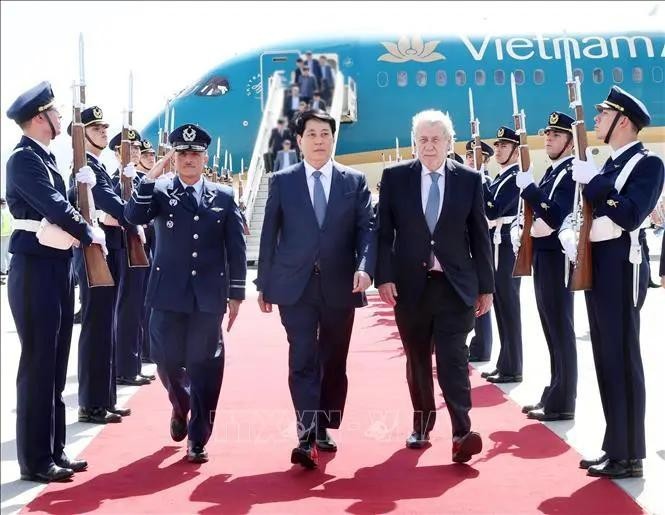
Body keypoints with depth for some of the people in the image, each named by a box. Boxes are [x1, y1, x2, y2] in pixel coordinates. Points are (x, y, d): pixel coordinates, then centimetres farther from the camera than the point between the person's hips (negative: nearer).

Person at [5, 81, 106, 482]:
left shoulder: (46, 157, 16)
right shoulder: (23, 158, -12)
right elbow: (54, 207, -18)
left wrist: (83, 230, 0)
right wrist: (91, 233, -6)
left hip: (58, 267, 9)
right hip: (36, 270, -9)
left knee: (56, 365, 13)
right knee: (38, 364, -4)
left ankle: (54, 449, 22)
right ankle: (35, 459, 5)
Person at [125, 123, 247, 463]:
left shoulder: (224, 196, 7)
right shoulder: (159, 191, 6)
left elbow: (236, 249, 6)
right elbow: (133, 217, -13)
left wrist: (236, 293, 2)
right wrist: (150, 177, -20)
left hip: (209, 296, 0)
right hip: (168, 294, 0)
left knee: (204, 366, 1)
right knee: (167, 361, 5)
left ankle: (198, 439, 13)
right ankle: (181, 406, 38)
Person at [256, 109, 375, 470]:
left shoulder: (355, 181, 7)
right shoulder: (282, 181, 6)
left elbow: (367, 228, -1)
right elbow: (269, 234, 6)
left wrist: (364, 267, -18)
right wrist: (264, 284, 3)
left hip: (340, 286, 2)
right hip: (296, 286, -1)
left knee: (334, 362, 10)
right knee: (303, 361, -8)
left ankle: (324, 429, 24)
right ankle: (307, 438, -9)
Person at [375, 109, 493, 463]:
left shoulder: (469, 179, 3)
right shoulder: (394, 176, 2)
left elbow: (479, 236, 5)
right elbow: (383, 231, 1)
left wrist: (485, 286, 4)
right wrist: (384, 276, -9)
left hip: (455, 284, -1)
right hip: (410, 283, 1)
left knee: (453, 357, -8)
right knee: (417, 359, 11)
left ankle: (462, 432, -7)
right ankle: (422, 424, 25)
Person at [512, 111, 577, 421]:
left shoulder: (573, 172, -11)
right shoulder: (552, 172, 18)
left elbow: (557, 215, -24)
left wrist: (528, 187, -20)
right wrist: (520, 229, 2)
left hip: (557, 258, -9)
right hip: (542, 256, 10)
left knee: (561, 331, -4)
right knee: (552, 330, 14)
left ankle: (562, 403, 2)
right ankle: (553, 395, 22)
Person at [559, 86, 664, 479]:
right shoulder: (607, 166, 18)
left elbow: (631, 215, -22)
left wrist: (593, 181, -18)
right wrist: (571, 235, -2)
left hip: (621, 265, -9)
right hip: (595, 263, 9)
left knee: (623, 358, -5)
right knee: (607, 358, 12)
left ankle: (629, 456, 3)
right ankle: (616, 446, 21)